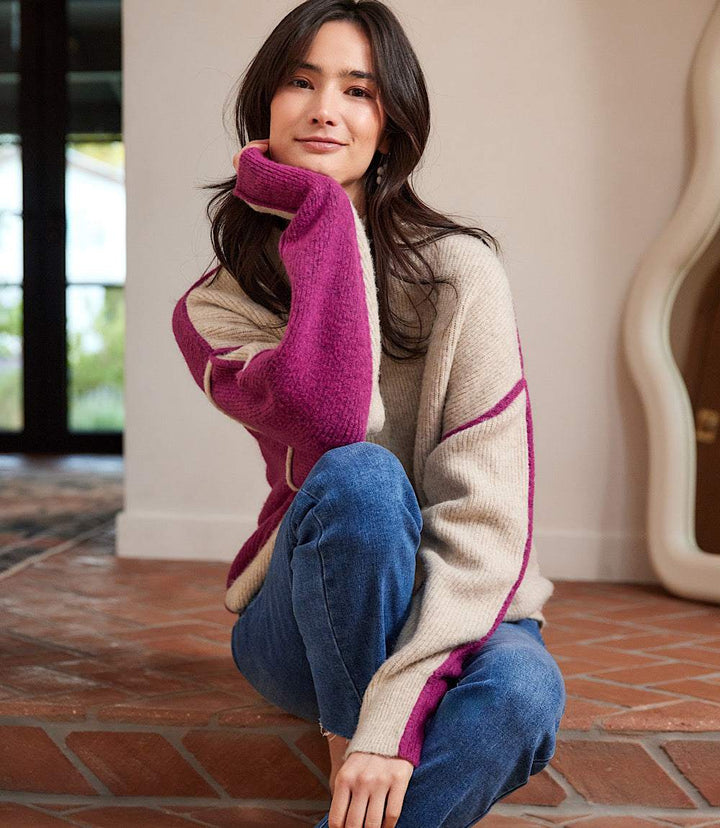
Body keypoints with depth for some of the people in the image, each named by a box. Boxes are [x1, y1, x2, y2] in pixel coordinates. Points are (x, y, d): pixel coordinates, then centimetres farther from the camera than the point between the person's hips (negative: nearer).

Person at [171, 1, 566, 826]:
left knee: (520, 690, -36)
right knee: (358, 475, -33)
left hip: (447, 617, 0)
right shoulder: (215, 307, -5)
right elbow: (331, 423, -28)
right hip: (300, 625, 1)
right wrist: (322, 208, -21)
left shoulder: (459, 271, -11)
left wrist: (397, 713, -29)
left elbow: (486, 513, -19)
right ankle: (351, 761, -18)